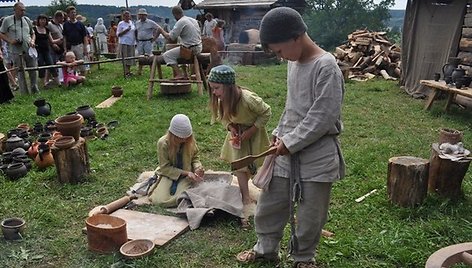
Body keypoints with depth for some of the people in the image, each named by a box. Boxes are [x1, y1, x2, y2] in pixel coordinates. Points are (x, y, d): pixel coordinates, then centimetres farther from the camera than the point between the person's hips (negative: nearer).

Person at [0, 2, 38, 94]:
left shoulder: (27, 20, 10)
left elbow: (33, 33, 19)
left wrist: (33, 41, -1)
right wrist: (10, 41, -11)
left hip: (29, 50, 2)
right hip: (16, 51, -2)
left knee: (33, 71, 3)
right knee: (20, 73, 4)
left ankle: (35, 90, 20)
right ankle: (24, 93, 12)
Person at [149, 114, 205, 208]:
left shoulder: (190, 140, -12)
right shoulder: (163, 143, -20)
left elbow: (195, 157, 4)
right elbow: (165, 168, -16)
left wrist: (198, 167, -18)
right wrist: (186, 173, -24)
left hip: (186, 175, 1)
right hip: (169, 174, -1)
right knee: (160, 200, -21)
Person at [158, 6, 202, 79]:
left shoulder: (180, 22, -14)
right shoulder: (193, 20, 12)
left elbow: (170, 38, -16)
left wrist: (162, 31, 2)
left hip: (190, 49, -9)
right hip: (199, 48, 9)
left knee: (167, 55, -6)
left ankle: (179, 74, -16)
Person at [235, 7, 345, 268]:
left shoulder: (326, 67, -18)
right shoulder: (294, 62, 7)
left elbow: (322, 117, -21)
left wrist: (290, 142, -16)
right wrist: (279, 133, 6)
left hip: (317, 154, -7)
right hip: (287, 149, 7)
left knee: (310, 212, 9)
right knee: (270, 202, 16)